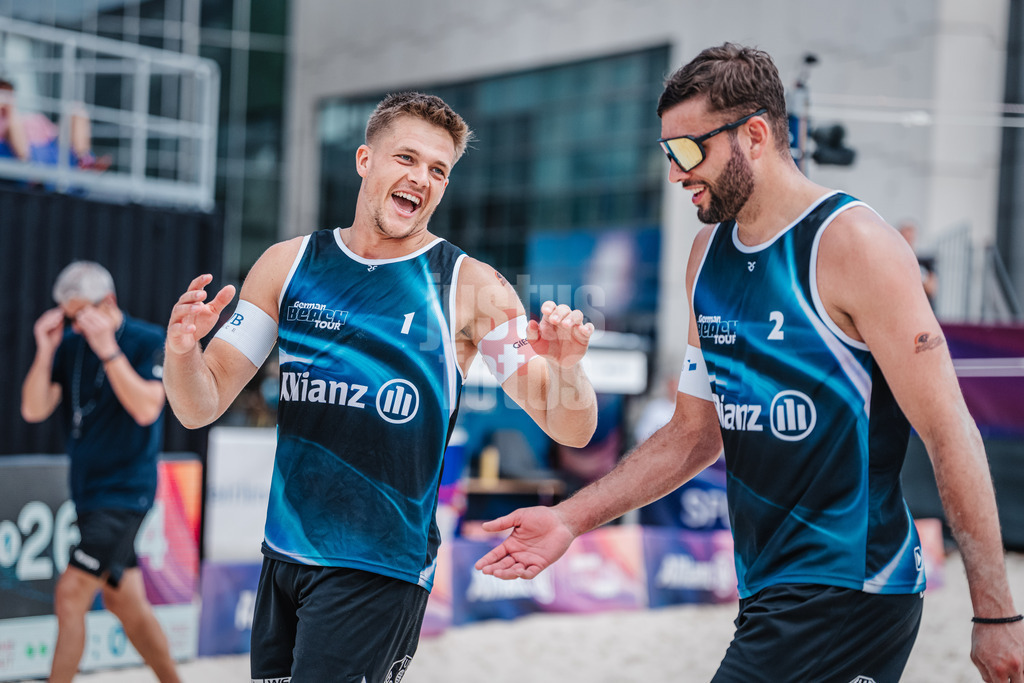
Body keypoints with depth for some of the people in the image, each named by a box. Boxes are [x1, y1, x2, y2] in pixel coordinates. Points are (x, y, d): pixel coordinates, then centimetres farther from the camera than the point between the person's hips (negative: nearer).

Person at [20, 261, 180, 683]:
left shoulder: (150, 342, -10)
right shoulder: (70, 344, 5)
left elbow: (146, 408, -23)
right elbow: (34, 410, 0)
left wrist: (109, 350, -27)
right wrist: (45, 351, -13)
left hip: (125, 492, -7)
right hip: (88, 491, 7)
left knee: (70, 595, -13)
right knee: (124, 601, 13)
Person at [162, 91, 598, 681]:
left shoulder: (470, 288, -4)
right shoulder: (289, 265, 5)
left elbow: (572, 430, -6)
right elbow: (201, 408, 5)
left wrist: (567, 367, -28)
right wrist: (183, 349, -17)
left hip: (378, 571, -4)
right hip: (283, 557, 4)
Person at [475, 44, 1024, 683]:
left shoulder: (852, 244, -13)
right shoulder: (709, 253, 10)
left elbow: (950, 432, -13)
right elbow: (695, 432, 18)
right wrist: (572, 518, 10)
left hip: (848, 597, -7)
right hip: (770, 593, 7)